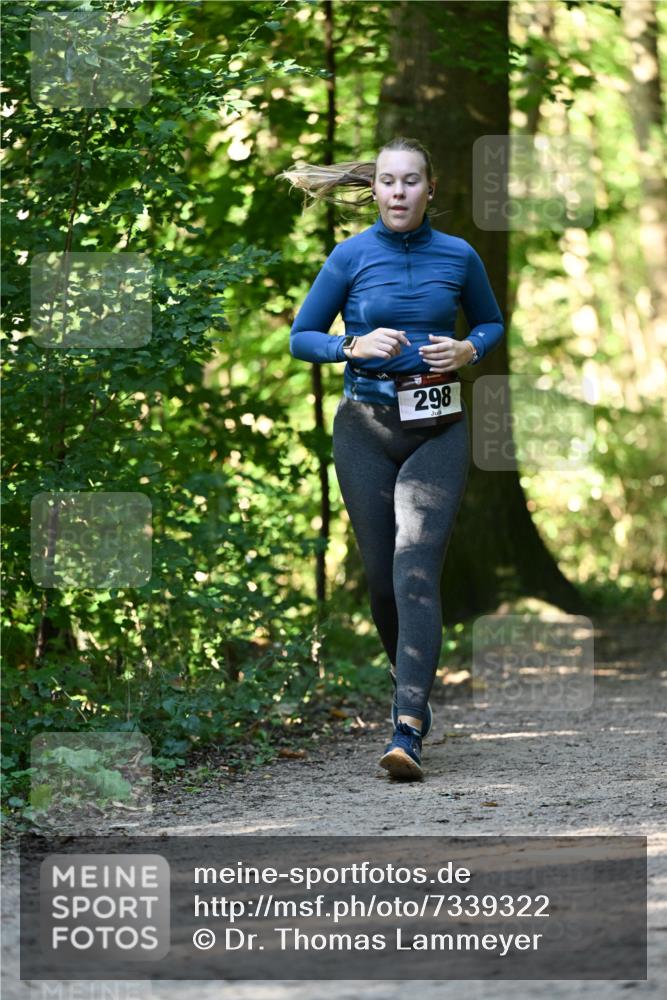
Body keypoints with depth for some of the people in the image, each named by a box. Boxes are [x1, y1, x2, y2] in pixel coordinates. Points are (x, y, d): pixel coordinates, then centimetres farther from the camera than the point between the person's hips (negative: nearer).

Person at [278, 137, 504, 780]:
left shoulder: (458, 257, 2)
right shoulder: (352, 256, -1)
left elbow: (491, 322, 18)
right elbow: (301, 337, 5)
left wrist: (469, 350, -4)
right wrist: (354, 347, -14)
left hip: (437, 433, -1)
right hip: (366, 431, 1)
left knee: (416, 573, -16)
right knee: (382, 577, 7)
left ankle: (408, 732, -24)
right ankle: (410, 685, 35)